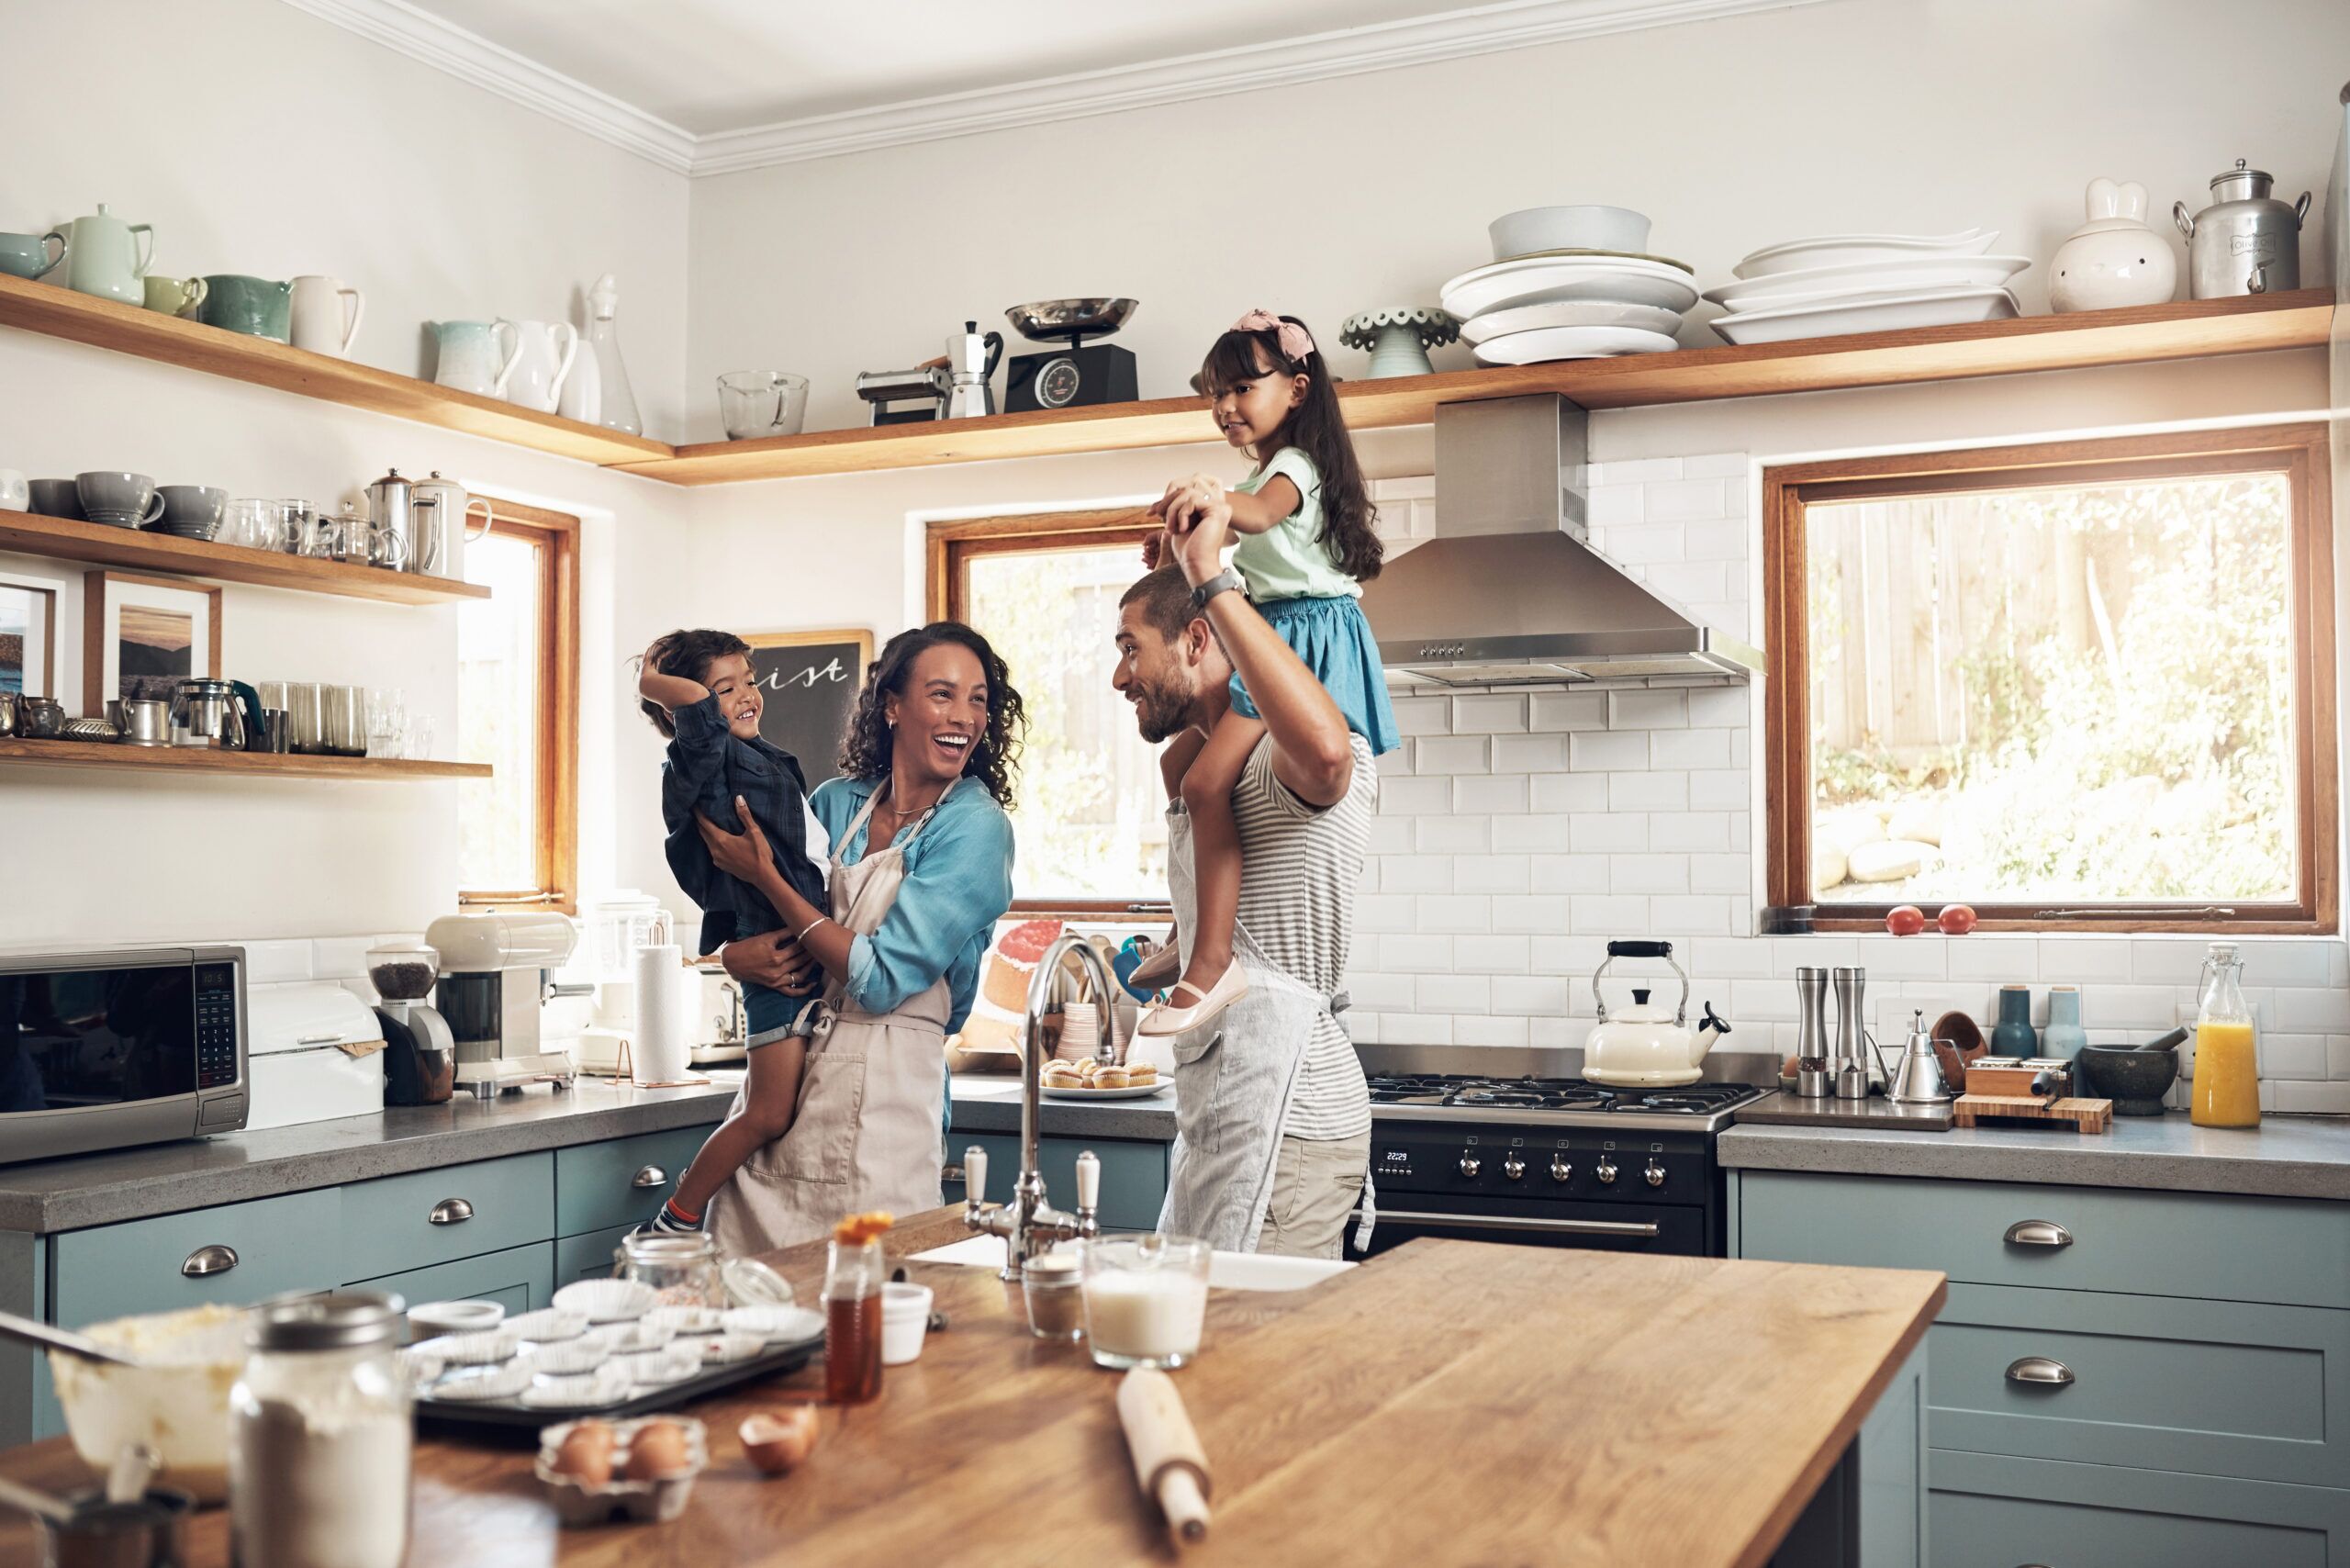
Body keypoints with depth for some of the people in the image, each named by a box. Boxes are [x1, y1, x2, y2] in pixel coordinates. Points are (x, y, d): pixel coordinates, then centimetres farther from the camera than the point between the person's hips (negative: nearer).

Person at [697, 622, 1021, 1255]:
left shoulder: (975, 827, -9)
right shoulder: (836, 801, 6)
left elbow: (880, 979, -16)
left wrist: (765, 875, -10)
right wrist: (737, 955, -8)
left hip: (882, 1100, -4)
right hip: (784, 1070, 5)